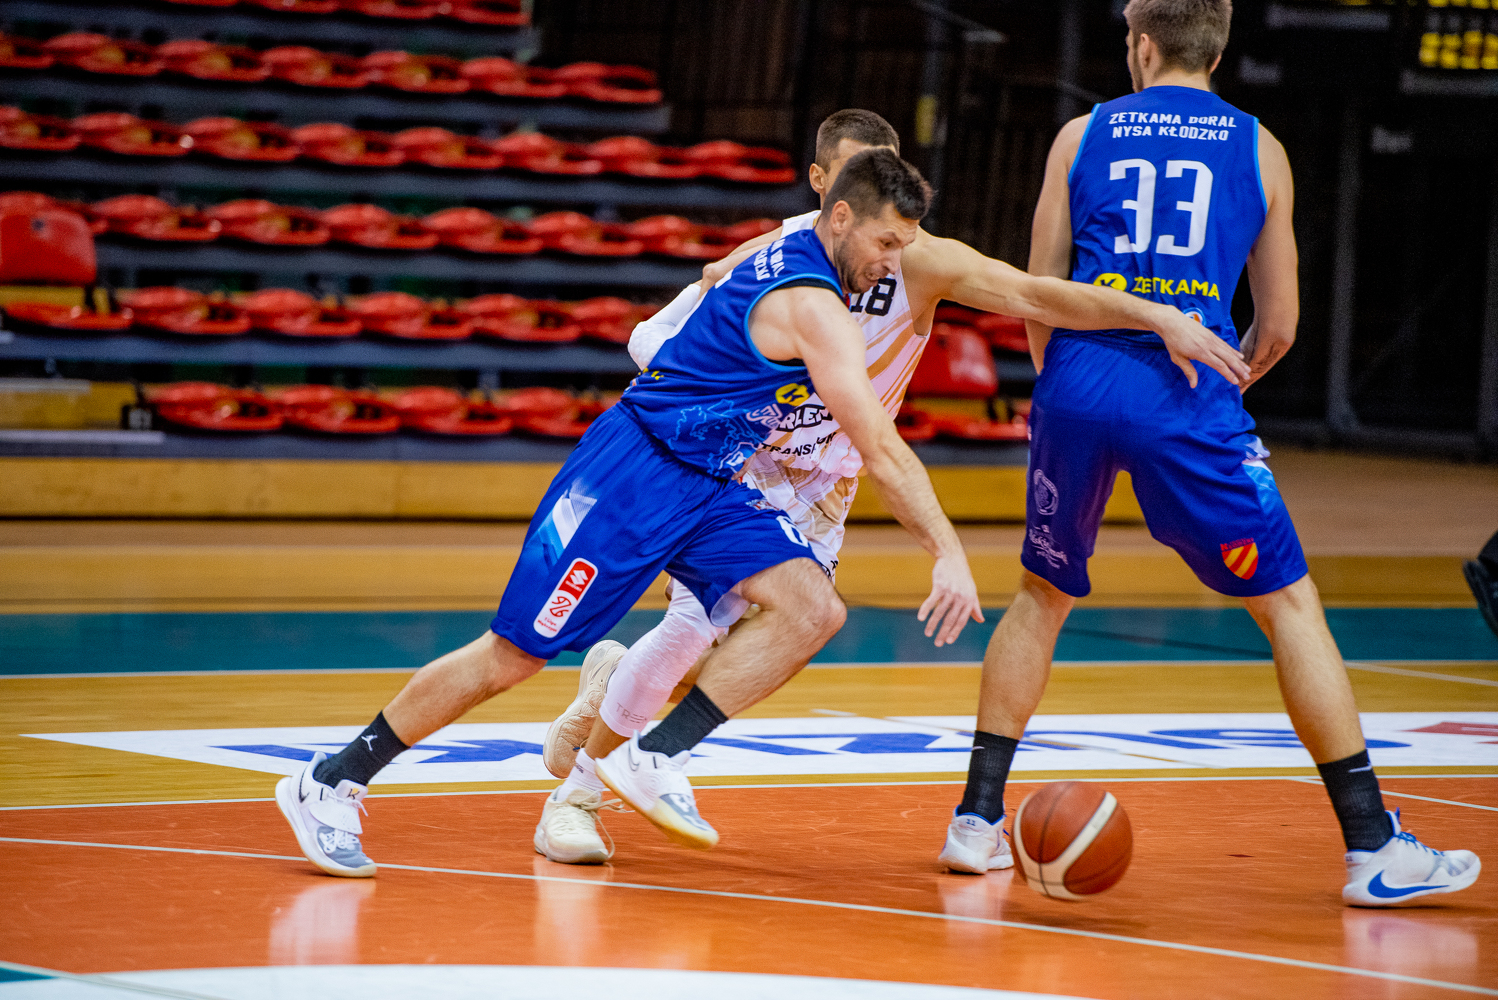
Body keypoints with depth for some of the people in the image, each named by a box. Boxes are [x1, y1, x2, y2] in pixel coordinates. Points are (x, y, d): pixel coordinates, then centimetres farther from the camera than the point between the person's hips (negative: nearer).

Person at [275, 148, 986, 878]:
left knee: (813, 610, -12)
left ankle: (657, 758, -11)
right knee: (514, 655, -5)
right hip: (633, 469, -9)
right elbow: (882, 452, -23)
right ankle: (329, 785, 7)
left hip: (707, 488, 9)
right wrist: (950, 555, -23)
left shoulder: (788, 253, 8)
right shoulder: (815, 309, -20)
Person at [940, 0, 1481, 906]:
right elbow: (1279, 327, 12)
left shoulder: (1083, 135, 12)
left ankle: (976, 820, 21)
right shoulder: (1258, 149, 11)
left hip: (1080, 387, 2)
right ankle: (1375, 849, 3)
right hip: (1189, 398, -2)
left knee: (1042, 596, 22)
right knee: (1291, 604, 6)